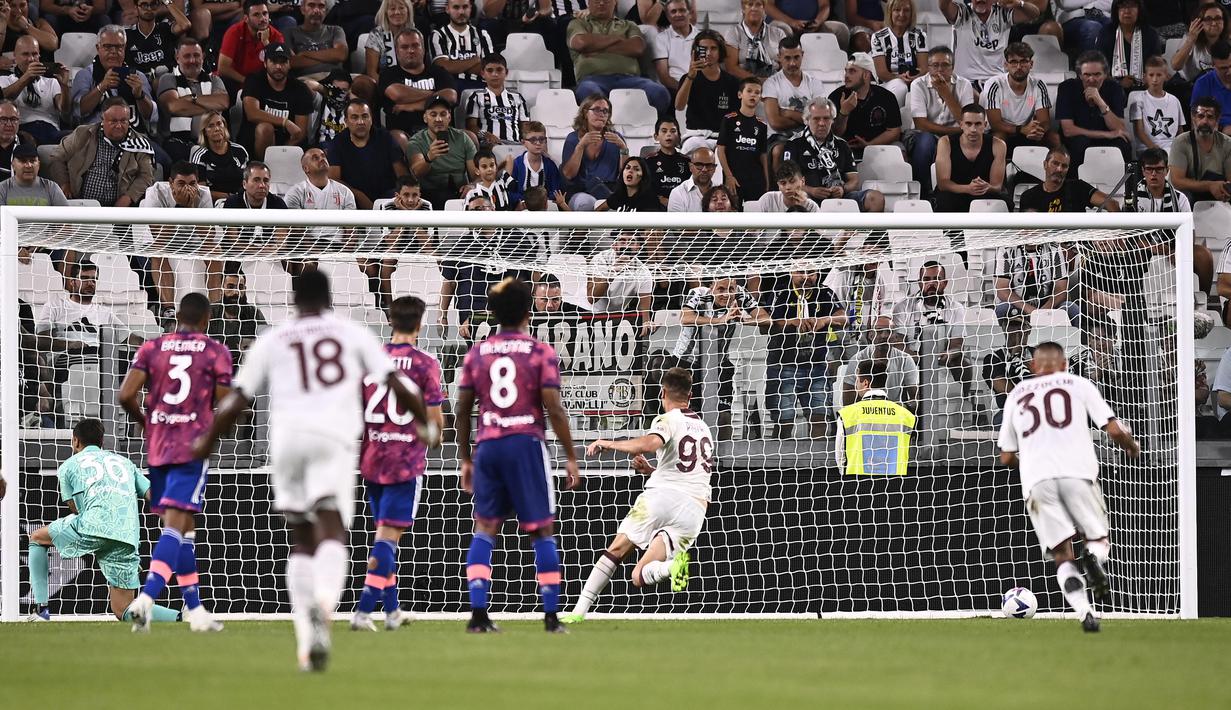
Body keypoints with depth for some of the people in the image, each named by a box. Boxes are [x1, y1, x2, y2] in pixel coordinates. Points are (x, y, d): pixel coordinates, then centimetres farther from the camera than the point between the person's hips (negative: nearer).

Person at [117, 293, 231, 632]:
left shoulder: (152, 348, 5)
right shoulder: (216, 352, -1)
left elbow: (125, 395, -4)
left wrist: (143, 421, 15)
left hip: (157, 445, 4)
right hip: (193, 445, -4)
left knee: (184, 526, 16)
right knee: (176, 524, -11)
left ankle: (195, 609, 21)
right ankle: (147, 598, -30)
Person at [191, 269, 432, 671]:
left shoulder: (272, 340, 16)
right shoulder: (352, 334, 15)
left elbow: (238, 398, 13)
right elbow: (395, 382, 14)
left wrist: (207, 441, 26)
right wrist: (425, 424, 29)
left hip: (287, 437, 2)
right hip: (334, 437, -2)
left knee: (301, 539, 12)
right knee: (332, 530, -13)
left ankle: (306, 638, 5)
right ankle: (323, 604, -43)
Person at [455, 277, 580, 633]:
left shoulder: (476, 353, 8)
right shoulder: (541, 353, -2)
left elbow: (462, 409, 9)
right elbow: (554, 408, -7)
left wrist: (466, 459, 18)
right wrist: (571, 458, 0)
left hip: (487, 445, 3)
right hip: (526, 443, -3)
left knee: (484, 528, 7)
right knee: (542, 530, 4)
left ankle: (478, 613, -5)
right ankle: (551, 616, 2)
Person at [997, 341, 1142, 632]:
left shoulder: (1016, 395, 22)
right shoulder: (1078, 384, 15)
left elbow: (1007, 458, 23)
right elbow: (1113, 430, 5)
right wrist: (1132, 446, 26)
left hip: (1036, 480, 1)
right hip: (1077, 473, -1)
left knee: (1063, 555, 4)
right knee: (1098, 538, 13)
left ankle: (1084, 611, -20)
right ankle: (1095, 558, -24)